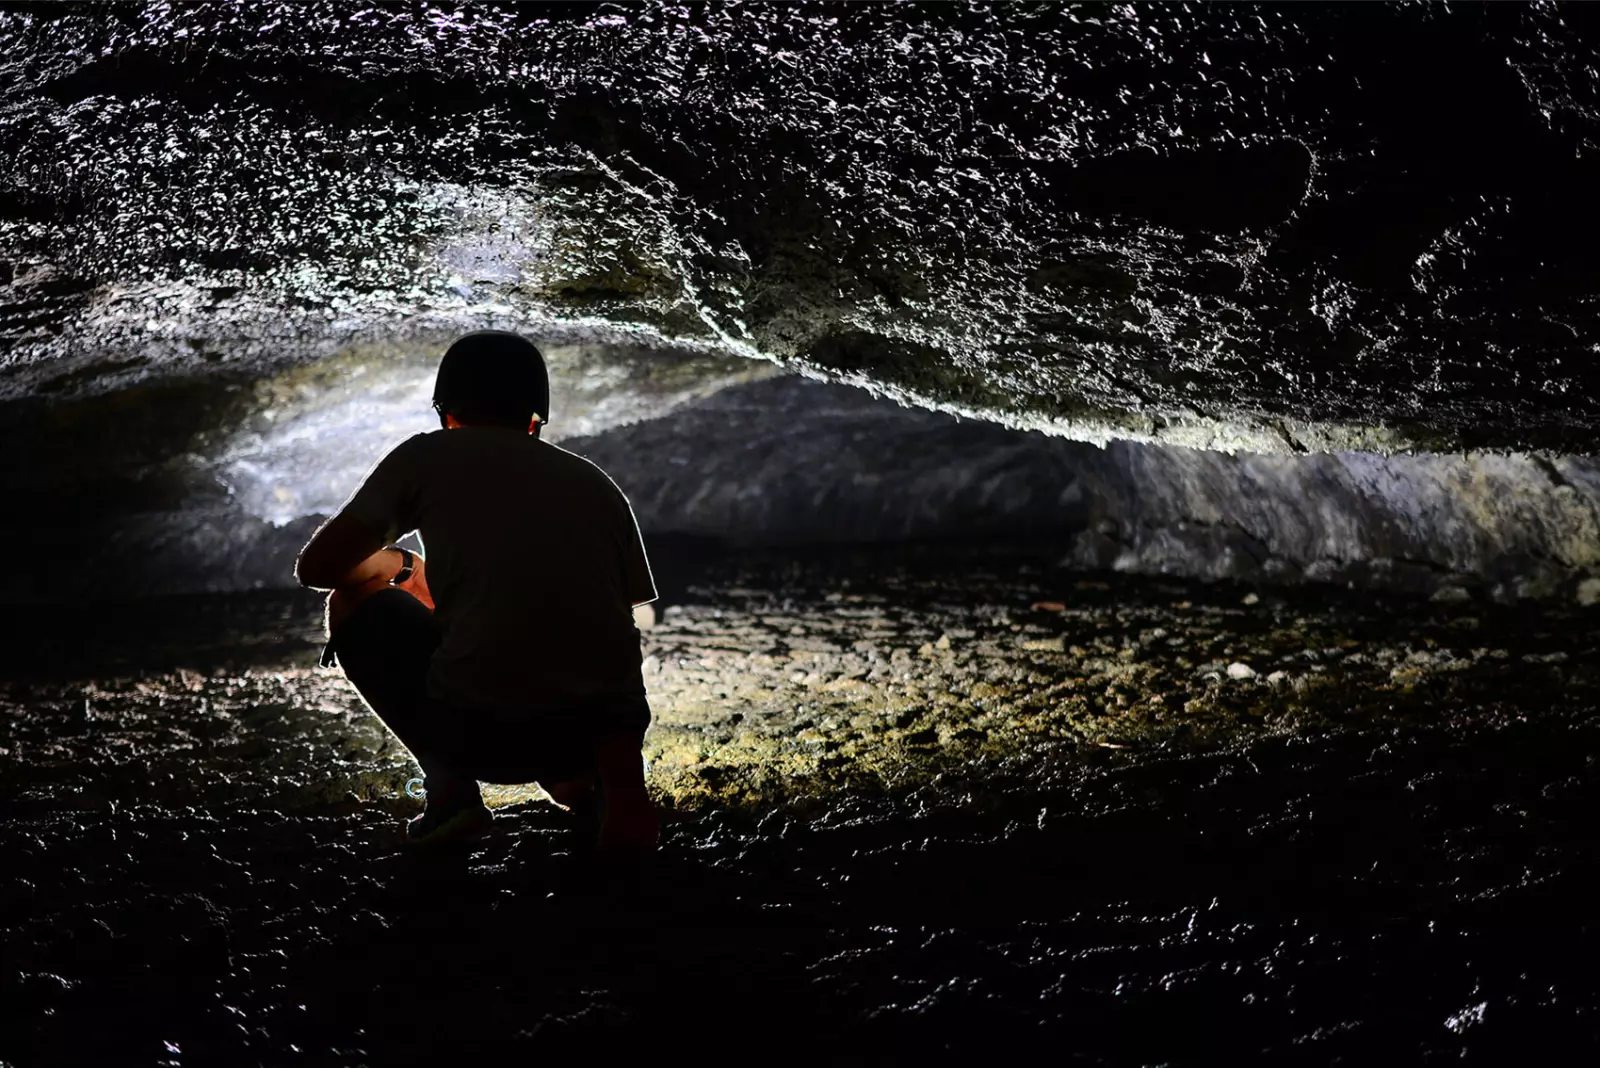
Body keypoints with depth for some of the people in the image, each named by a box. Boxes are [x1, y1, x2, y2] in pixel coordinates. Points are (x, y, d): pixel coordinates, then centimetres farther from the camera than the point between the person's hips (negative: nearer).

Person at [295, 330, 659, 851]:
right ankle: (606, 790, 12)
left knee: (354, 603, 23)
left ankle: (450, 787, 10)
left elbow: (317, 567, 13)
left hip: (477, 727, -4)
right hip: (600, 726, 5)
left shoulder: (427, 456, 10)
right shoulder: (597, 483, 20)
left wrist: (401, 566, 32)